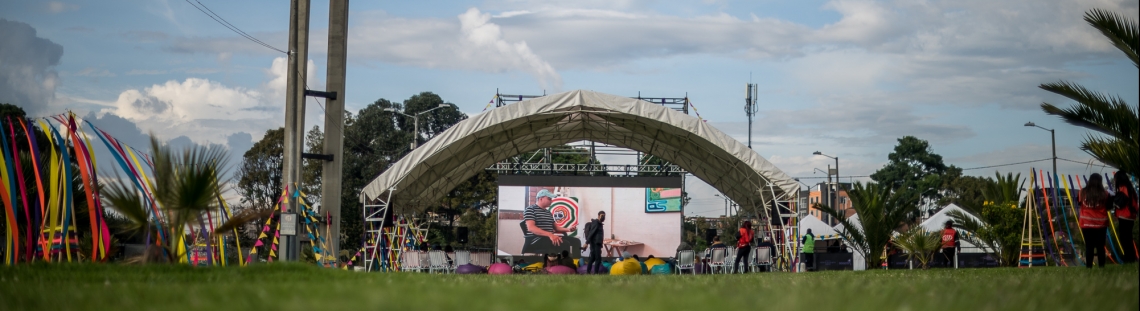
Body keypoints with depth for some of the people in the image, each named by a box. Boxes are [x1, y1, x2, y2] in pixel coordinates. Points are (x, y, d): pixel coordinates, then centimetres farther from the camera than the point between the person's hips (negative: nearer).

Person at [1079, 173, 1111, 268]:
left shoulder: (1082, 192, -4)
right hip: (1100, 224, -1)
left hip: (1086, 223, 1)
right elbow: (1109, 206, 2)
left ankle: (1088, 265, 3)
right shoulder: (1104, 194, -10)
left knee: (1088, 245, 4)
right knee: (1100, 246, 7)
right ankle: (1101, 265, 8)